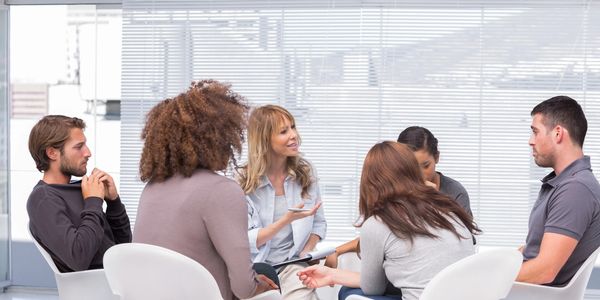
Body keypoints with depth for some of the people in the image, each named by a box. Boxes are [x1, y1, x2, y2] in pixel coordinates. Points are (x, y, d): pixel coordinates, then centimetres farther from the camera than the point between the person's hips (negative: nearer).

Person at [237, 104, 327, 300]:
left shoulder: (305, 172, 5)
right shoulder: (244, 181, -6)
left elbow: (319, 223, 11)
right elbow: (246, 242, -9)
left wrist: (305, 253, -7)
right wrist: (287, 220, -20)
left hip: (293, 264, 2)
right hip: (256, 268, -2)